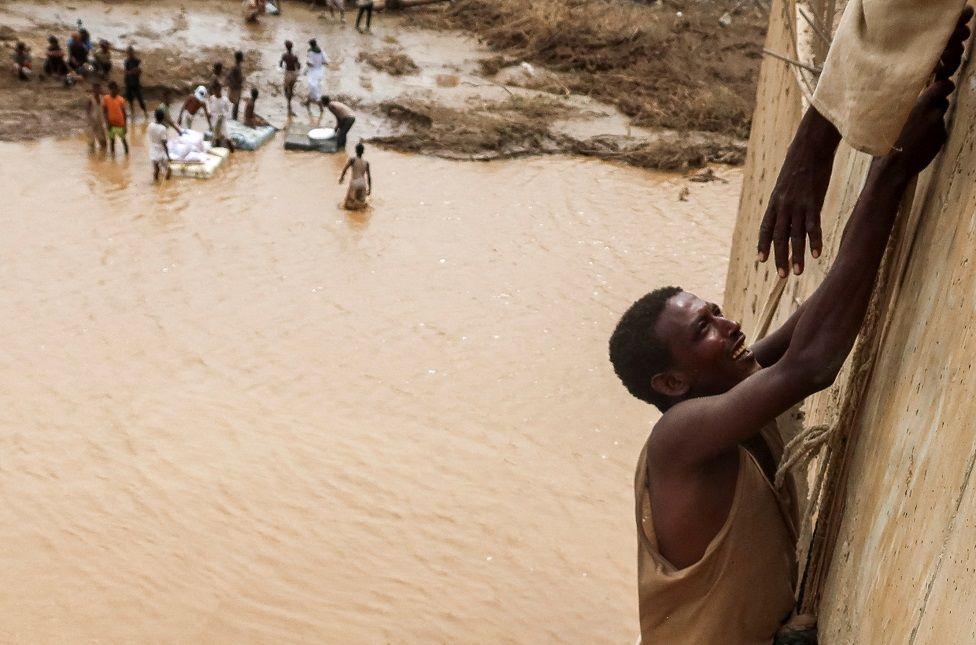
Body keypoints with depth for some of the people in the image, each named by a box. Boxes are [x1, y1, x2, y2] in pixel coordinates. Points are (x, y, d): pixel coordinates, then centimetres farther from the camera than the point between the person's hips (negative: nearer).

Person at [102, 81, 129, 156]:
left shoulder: (121, 99, -5)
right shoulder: (105, 98, -5)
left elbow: (124, 112, -1)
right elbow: (104, 111, -2)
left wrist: (125, 125, -1)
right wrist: (107, 122, -13)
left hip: (120, 123, 0)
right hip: (111, 123, 0)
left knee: (123, 139, 9)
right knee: (112, 139, 9)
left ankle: (127, 152, 22)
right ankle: (113, 153, 20)